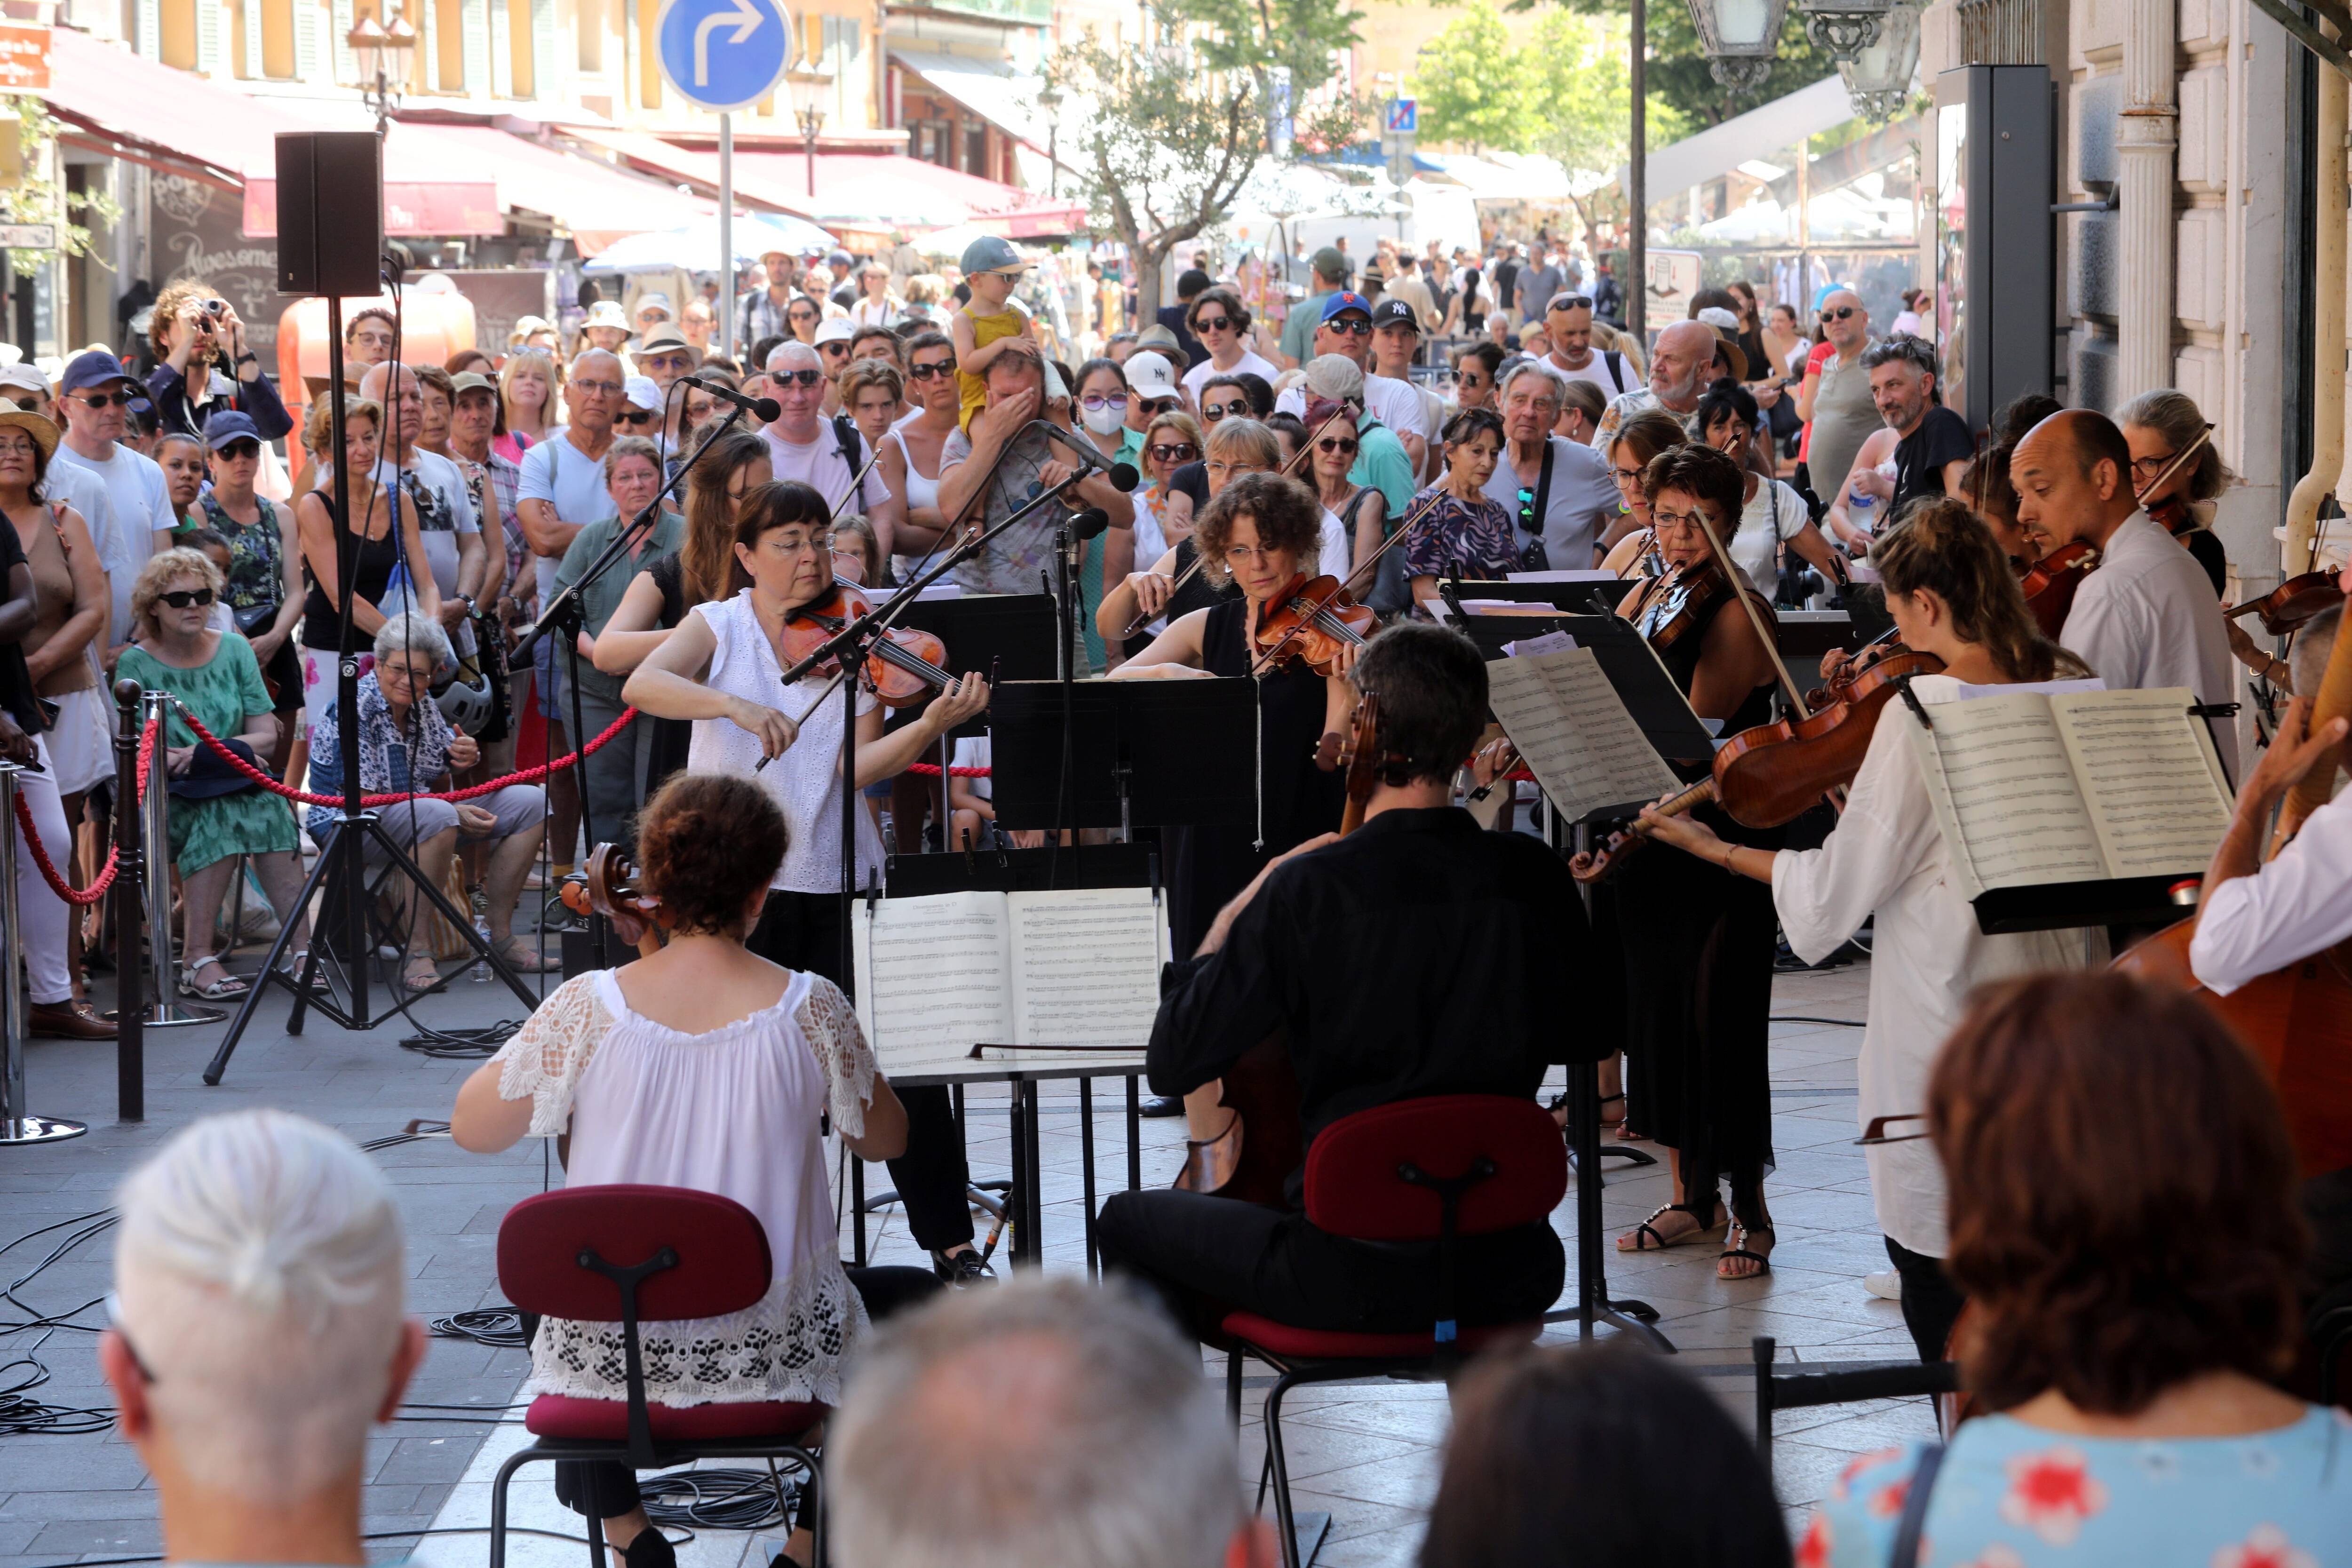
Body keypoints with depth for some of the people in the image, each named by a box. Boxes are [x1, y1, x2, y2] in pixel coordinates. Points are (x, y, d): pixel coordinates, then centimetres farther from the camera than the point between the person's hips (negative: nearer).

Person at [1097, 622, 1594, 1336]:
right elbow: (1584, 1036, 13)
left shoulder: (1309, 890, -15)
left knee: (1128, 1222, 22)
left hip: (1354, 1280, -4)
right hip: (1509, 1278, 4)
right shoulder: (1532, 877, -4)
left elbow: (1173, 1062, -11)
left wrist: (1230, 917, 1)